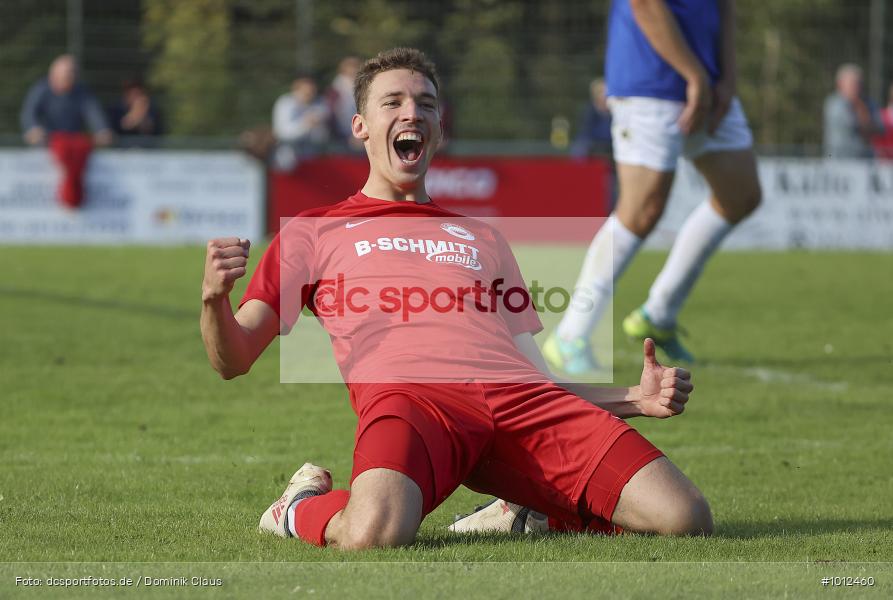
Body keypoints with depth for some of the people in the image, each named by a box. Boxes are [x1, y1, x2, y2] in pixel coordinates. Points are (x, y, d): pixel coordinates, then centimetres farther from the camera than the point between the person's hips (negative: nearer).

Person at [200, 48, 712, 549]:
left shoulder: (482, 238, 37)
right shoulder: (314, 233, 26)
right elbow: (233, 361, 16)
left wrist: (634, 399, 15)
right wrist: (215, 300, -8)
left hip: (517, 396, 4)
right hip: (406, 392, -4)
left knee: (686, 519, -18)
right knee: (375, 533, -40)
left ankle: (529, 510, 8)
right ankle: (302, 508, -2)